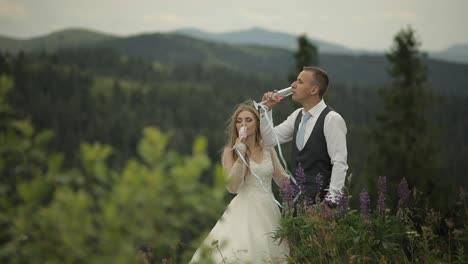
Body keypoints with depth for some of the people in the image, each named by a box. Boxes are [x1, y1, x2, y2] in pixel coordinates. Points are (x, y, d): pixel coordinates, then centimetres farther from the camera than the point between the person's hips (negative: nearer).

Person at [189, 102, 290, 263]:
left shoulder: (268, 149, 8)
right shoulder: (230, 151, -2)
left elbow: (283, 180, 13)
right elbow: (232, 187, -14)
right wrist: (240, 155, -18)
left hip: (269, 210, 4)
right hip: (245, 210, -4)